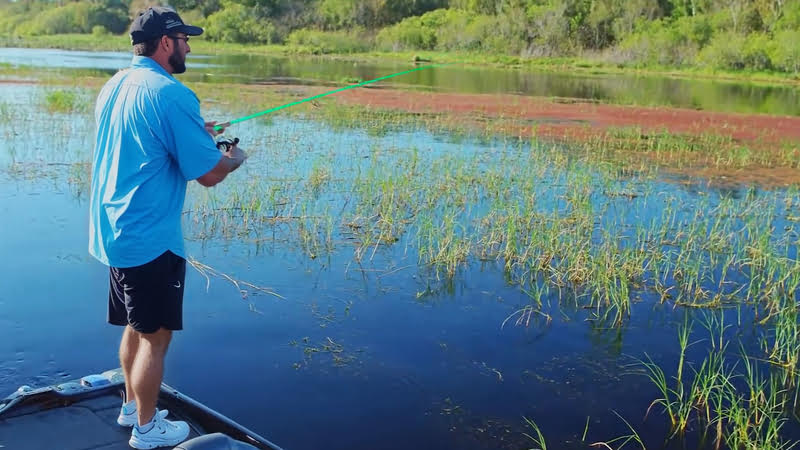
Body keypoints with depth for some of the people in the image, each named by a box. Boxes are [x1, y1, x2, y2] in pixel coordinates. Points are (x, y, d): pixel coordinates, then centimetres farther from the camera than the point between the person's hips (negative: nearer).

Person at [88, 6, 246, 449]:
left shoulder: (113, 87, 8)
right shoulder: (171, 95, -19)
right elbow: (208, 175, -17)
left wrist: (192, 132, 19)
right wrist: (234, 158, 3)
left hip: (112, 232, 9)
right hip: (149, 239, -9)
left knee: (135, 326, 22)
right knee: (154, 335, 5)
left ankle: (131, 406, 35)